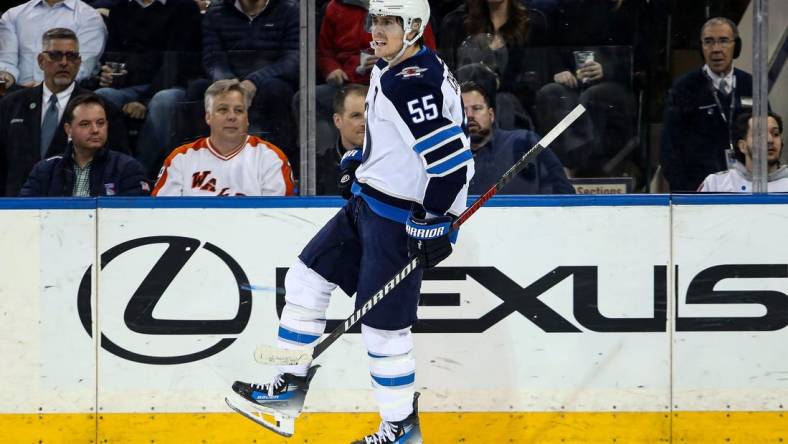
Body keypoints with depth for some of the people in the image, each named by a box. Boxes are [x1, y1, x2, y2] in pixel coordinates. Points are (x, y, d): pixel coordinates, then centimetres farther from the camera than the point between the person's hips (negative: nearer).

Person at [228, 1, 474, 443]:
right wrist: (360, 163, 27)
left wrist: (434, 223, -25)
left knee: (383, 324, -2)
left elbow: (452, 159, -30)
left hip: (400, 219, -10)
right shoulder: (388, 71, 7)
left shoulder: (415, 85, -25)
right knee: (307, 278, 13)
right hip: (368, 203, 10)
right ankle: (292, 384, 23)